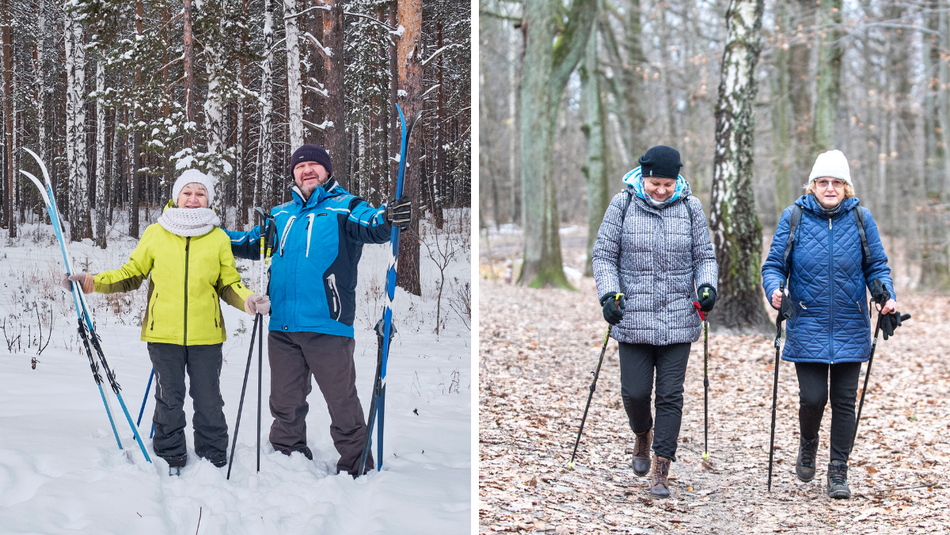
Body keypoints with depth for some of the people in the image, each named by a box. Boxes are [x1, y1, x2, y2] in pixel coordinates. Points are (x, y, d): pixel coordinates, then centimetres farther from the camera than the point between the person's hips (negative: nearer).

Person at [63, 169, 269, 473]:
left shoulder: (219, 238, 7)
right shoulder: (155, 234, 5)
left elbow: (229, 285, 11)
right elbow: (132, 275, 12)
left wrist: (248, 300, -9)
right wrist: (92, 282, 0)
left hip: (206, 334, 0)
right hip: (164, 334, 0)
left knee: (208, 400, 5)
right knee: (169, 399, 4)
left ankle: (213, 460, 18)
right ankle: (170, 460, 16)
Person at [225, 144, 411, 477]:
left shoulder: (343, 206, 2)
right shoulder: (281, 215, 19)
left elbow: (368, 225, -18)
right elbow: (251, 244, 31)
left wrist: (387, 219, -41)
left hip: (326, 325, -5)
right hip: (282, 326, 6)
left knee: (342, 403, -4)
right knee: (285, 403, 14)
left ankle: (357, 468, 6)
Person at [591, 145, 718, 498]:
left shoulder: (690, 207, 4)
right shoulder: (623, 204, 0)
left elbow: (704, 256, 11)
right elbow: (604, 255, 3)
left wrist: (707, 285, -9)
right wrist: (609, 293, -11)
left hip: (677, 319, 1)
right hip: (633, 317, -1)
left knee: (670, 395, -1)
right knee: (634, 392, -1)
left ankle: (660, 471, 7)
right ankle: (643, 435, 32)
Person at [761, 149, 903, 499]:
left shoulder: (860, 218, 1)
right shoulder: (794, 217, -2)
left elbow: (877, 267, 7)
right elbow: (774, 265, 1)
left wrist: (885, 296, -11)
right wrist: (775, 289, -19)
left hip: (850, 328, 1)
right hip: (808, 328, -1)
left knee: (844, 401, 3)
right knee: (813, 398, -7)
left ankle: (838, 473, 15)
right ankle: (808, 443, 26)